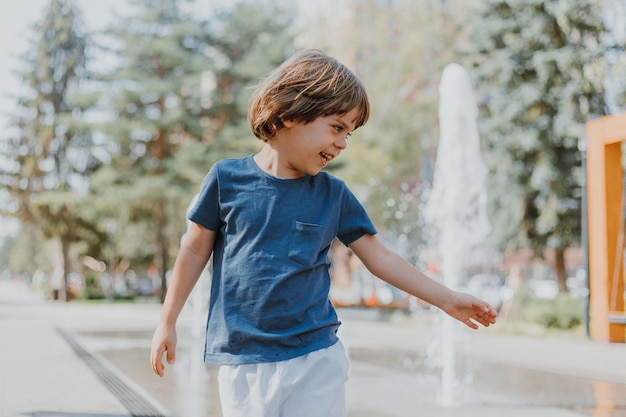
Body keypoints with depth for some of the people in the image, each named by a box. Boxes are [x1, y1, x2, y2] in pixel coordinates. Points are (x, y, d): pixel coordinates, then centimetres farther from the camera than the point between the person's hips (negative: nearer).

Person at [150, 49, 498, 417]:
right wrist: (168, 323, 9)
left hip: (315, 360, 1)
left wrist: (447, 299, 7)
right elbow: (195, 252, 6)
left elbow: (380, 258, 7)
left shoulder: (333, 195, 2)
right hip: (243, 362, -1)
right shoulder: (227, 178, -3)